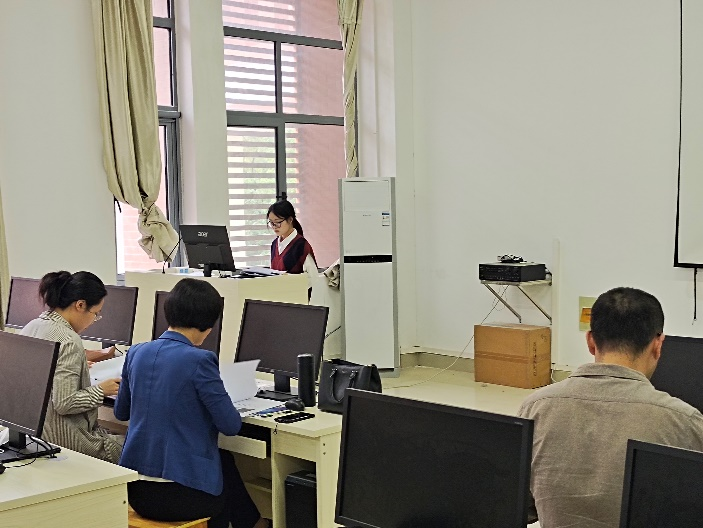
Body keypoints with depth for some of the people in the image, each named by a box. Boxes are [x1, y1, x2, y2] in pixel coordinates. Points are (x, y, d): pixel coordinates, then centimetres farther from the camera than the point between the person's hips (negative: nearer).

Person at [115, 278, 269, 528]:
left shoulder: (136, 353, 2)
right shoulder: (199, 361, -17)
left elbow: (121, 412, 17)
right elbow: (231, 426, -13)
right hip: (180, 495, -6)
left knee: (224, 460, 31)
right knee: (227, 467, 29)